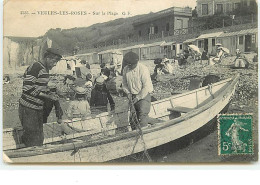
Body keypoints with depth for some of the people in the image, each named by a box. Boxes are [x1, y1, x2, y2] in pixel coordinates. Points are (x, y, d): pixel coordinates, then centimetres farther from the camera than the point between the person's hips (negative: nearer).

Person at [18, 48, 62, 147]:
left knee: (39, 138, 15)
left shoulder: (44, 69, 13)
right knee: (34, 143, -4)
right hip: (29, 109, -9)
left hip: (38, 108, 9)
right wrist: (47, 96, -21)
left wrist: (49, 95, 3)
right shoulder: (36, 67, -17)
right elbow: (28, 88, -23)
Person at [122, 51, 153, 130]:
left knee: (142, 114, -17)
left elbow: (146, 87, -18)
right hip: (132, 97, 6)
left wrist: (138, 98, -18)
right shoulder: (125, 70, 0)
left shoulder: (143, 69, -17)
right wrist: (128, 93, -4)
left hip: (143, 95, -5)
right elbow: (124, 84, 13)